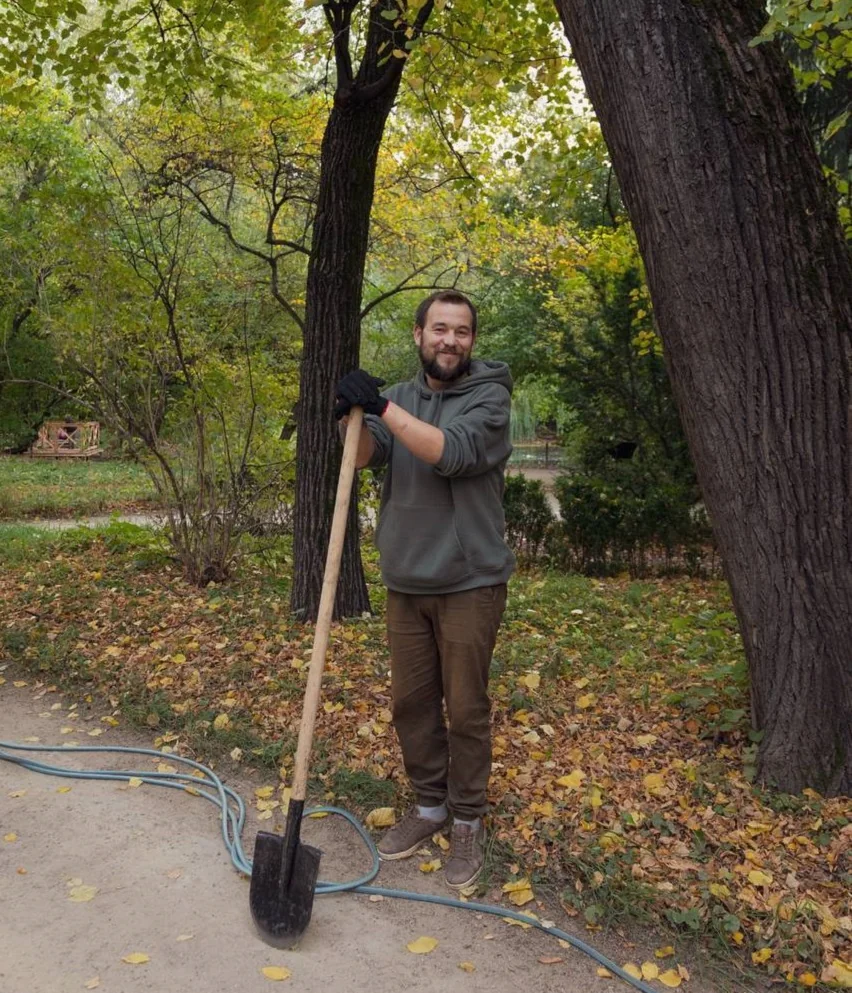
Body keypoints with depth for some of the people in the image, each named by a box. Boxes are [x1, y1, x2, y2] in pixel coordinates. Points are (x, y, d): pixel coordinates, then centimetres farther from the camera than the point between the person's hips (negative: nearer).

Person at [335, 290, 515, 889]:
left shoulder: (489, 396, -6)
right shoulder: (400, 398, 9)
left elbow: (453, 452, -24)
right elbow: (365, 454, -7)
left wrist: (381, 406, -27)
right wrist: (349, 415, -27)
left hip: (469, 584, -5)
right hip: (405, 582, 5)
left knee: (466, 709, 5)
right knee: (411, 703, 13)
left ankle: (469, 823, 23)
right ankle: (429, 807, 33)